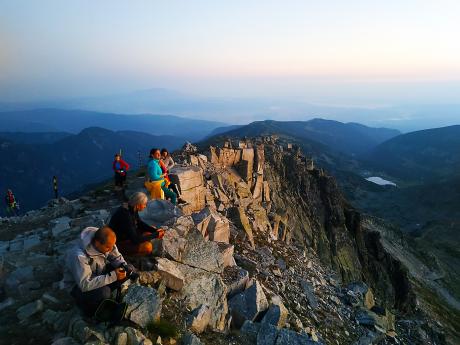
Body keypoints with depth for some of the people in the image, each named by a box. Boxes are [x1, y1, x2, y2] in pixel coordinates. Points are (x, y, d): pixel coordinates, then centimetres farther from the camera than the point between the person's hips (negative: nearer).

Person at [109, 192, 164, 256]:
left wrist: (155, 230, -5)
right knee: (147, 247, -24)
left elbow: (140, 223, 10)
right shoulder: (126, 215, -32)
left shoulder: (132, 209, -6)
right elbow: (135, 239, -31)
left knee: (150, 231, 9)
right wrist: (155, 235, -23)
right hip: (119, 243, -9)